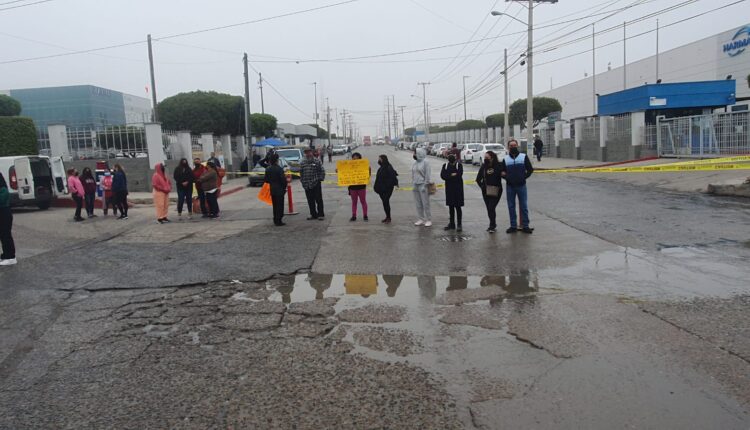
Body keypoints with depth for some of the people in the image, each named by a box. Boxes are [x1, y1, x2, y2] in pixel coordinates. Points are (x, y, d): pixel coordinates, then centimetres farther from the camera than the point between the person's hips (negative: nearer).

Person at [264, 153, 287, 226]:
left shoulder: (268, 169, 2)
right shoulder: (279, 169, -17)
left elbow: (266, 180, 7)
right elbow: (283, 179, -18)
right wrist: (284, 187, -3)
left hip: (272, 190, 6)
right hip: (280, 190, -6)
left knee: (275, 206, 15)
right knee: (280, 206, 0)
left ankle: (275, 221, 21)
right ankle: (278, 221, -1)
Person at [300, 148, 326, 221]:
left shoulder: (317, 161, 0)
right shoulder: (302, 163, 10)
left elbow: (322, 171, 0)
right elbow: (301, 173, 15)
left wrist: (320, 179, -6)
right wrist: (302, 181, 7)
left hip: (316, 184, -4)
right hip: (306, 185, 4)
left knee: (319, 200, 1)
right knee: (310, 201, 8)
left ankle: (321, 214, 8)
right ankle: (313, 214, 18)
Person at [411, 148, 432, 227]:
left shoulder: (425, 162, -9)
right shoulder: (415, 163, 12)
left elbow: (427, 174, -11)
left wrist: (425, 185, -14)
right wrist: (413, 182, 10)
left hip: (422, 185, -7)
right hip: (416, 185, 7)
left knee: (425, 203, -4)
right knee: (418, 204, 10)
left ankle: (428, 220, 3)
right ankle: (420, 219, 17)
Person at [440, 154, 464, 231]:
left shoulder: (459, 165, -6)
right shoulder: (445, 165, 4)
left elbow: (459, 175, -19)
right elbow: (442, 175, -8)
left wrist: (448, 176, -15)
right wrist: (452, 175, -19)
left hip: (458, 189, -4)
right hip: (449, 189, 4)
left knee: (458, 207, -2)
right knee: (451, 207, 11)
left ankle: (459, 224, 2)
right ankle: (452, 223, 21)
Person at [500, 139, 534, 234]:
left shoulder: (524, 157, 3)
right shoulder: (505, 159, 8)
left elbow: (530, 169, 4)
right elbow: (501, 171, 11)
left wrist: (524, 177, -7)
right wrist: (506, 177, -7)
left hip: (521, 186, -2)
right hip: (510, 186, 2)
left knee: (524, 206, 1)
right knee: (511, 207, 5)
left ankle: (525, 226, 7)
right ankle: (513, 226, 13)